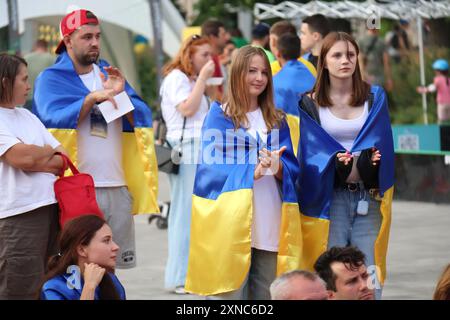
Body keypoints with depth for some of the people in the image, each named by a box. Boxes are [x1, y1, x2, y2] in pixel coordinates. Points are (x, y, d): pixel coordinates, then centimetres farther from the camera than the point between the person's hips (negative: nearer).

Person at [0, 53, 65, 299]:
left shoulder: (27, 116, 17)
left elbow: (62, 161, 13)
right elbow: (22, 156, -19)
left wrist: (36, 161, -8)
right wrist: (48, 151, 2)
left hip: (50, 207, 8)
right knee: (20, 289, -8)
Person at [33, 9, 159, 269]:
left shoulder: (109, 74, 16)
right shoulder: (51, 79, 2)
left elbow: (143, 118, 9)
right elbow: (53, 118, -14)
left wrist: (121, 94, -9)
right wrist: (92, 98, -20)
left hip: (118, 187, 5)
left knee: (116, 264, 9)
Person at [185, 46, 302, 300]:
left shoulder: (276, 120, 16)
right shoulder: (220, 115, 4)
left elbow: (292, 169, 8)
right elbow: (211, 166, -6)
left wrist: (277, 167, -15)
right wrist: (252, 172, -19)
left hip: (270, 222, 4)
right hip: (232, 221, -4)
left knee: (265, 295, 5)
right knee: (231, 292, -7)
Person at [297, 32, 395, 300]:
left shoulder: (375, 97, 11)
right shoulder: (310, 104, 6)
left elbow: (381, 144, 2)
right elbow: (310, 151, -1)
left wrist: (360, 162, -18)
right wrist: (338, 164, -20)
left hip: (368, 196, 1)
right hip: (329, 198, -1)